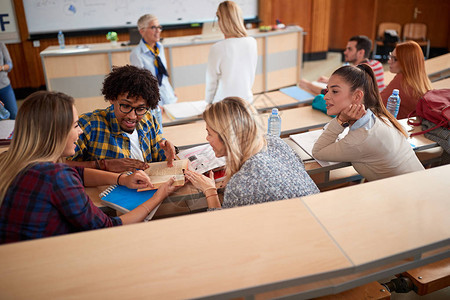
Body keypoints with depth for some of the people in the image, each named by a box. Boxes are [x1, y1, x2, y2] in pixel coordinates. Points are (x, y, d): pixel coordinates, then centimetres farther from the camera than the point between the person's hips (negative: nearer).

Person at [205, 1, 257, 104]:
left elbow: (211, 82, -8)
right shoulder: (252, 42, -5)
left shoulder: (217, 49, -19)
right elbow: (252, 75, 8)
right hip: (246, 99, 5)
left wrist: (208, 102, 8)